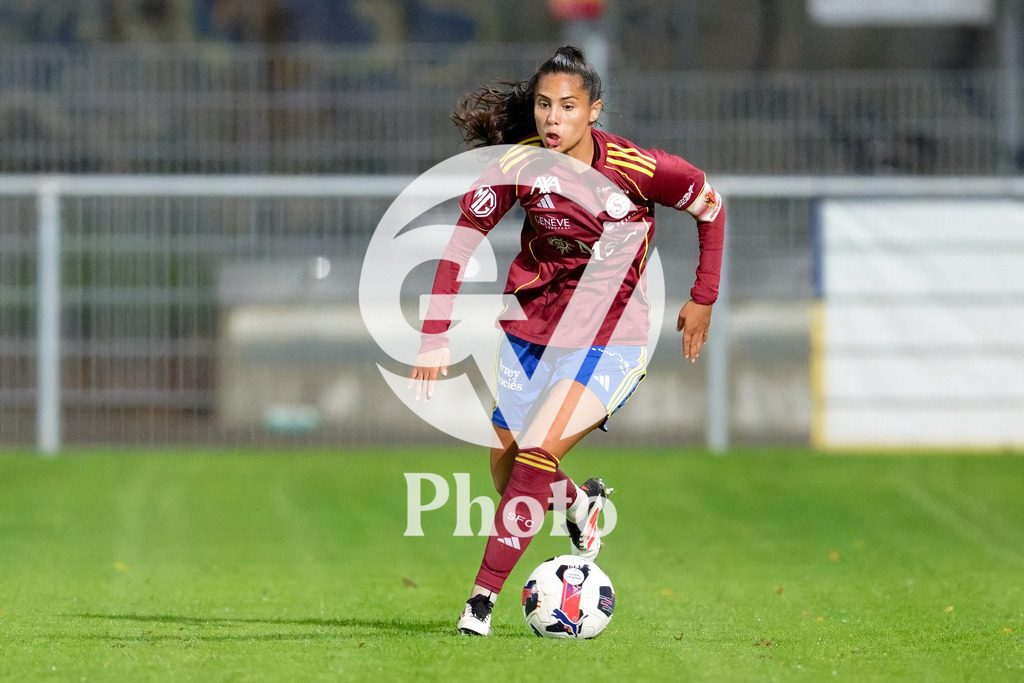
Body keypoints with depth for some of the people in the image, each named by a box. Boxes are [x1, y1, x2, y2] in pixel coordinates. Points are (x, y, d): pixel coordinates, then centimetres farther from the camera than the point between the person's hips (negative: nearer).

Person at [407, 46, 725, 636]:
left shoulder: (639, 168, -19)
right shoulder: (518, 164, -13)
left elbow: (710, 206, 0)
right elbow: (462, 244, -4)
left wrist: (703, 300, 6)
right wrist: (436, 337, -9)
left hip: (609, 337, -4)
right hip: (530, 326, 4)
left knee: (538, 452, -20)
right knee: (506, 464, 10)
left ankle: (484, 595, -12)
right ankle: (577, 501, 44)